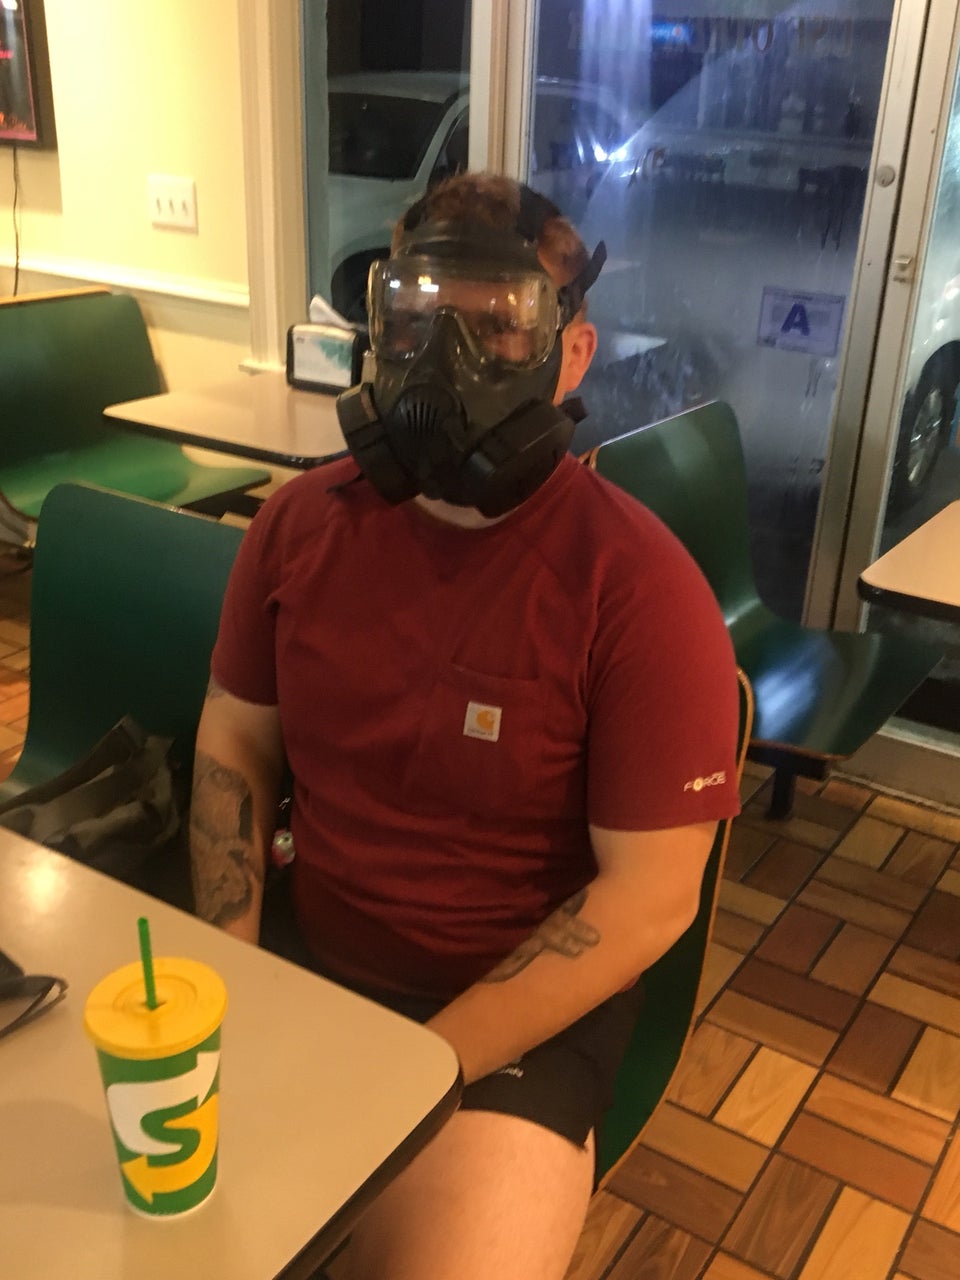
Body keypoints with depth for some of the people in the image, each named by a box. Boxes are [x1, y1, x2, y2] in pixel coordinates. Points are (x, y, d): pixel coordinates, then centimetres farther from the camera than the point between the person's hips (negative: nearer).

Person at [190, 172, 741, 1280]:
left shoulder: (639, 587, -17)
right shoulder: (301, 520, -2)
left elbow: (651, 894, -16)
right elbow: (235, 743, 7)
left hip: (521, 1006, -4)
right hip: (298, 959, 5)